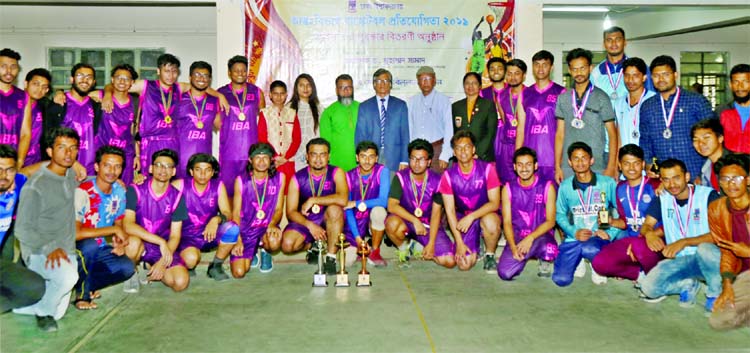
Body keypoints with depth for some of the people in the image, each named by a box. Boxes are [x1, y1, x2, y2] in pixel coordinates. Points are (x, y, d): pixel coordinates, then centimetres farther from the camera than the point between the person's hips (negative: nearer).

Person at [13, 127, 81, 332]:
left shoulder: (72, 176, 3)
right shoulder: (35, 186, -17)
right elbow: (22, 230, -16)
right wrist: (50, 248, -26)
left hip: (67, 251, 7)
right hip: (39, 252, -6)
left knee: (57, 313, 7)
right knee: (68, 276, -37)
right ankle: (43, 311, -7)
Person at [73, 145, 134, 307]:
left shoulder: (120, 191, -1)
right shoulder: (82, 192, -22)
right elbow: (76, 233, -31)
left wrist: (119, 243, -13)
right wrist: (114, 230, -26)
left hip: (99, 248, 5)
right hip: (76, 249, -5)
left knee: (127, 267, -21)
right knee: (89, 245, -38)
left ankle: (86, 284, 1)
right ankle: (82, 295, -17)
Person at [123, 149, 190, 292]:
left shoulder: (177, 197, -3)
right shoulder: (135, 191, -10)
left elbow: (175, 236, -3)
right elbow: (128, 225, -22)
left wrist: (163, 262, -17)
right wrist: (161, 241, -29)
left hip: (164, 248, 2)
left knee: (181, 282, -20)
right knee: (133, 243, -39)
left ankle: (151, 268, 13)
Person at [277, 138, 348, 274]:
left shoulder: (336, 173, -10)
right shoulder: (298, 178, -6)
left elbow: (343, 199, -29)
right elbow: (291, 211, -8)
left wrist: (313, 200, -25)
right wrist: (310, 225, -24)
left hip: (328, 221, -1)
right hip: (304, 221, 2)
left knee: (334, 208, -34)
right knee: (287, 245, -25)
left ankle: (331, 257, -22)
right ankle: (312, 245, 10)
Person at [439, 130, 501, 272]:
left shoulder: (486, 169, -13)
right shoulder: (448, 175, -9)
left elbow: (495, 203, -15)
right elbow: (450, 210, -7)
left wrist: (471, 217, -28)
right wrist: (459, 242, -12)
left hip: (486, 214, -1)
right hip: (463, 217, 1)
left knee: (490, 223, -39)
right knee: (464, 265, -13)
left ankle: (489, 255, -7)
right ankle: (473, 248, 24)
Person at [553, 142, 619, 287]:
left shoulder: (607, 183, -2)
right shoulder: (565, 186, 4)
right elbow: (560, 215, 7)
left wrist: (610, 233, -16)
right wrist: (574, 232, -10)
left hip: (599, 238, -2)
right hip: (574, 238, 2)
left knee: (589, 249, -40)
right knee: (561, 279, -13)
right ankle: (579, 261, 23)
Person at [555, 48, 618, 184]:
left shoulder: (601, 98, 1)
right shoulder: (563, 98, 10)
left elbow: (612, 134, 1)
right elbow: (560, 134, 11)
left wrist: (611, 167, -6)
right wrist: (557, 166, 5)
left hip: (597, 167, -2)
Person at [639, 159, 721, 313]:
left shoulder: (708, 195, -11)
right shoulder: (662, 199, 5)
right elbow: (646, 225, 4)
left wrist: (684, 242, -28)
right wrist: (649, 233, -21)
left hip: (708, 259, -3)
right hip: (678, 260, 4)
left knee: (705, 248, -40)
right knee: (648, 287, -21)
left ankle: (715, 294, -10)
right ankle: (688, 284, 9)